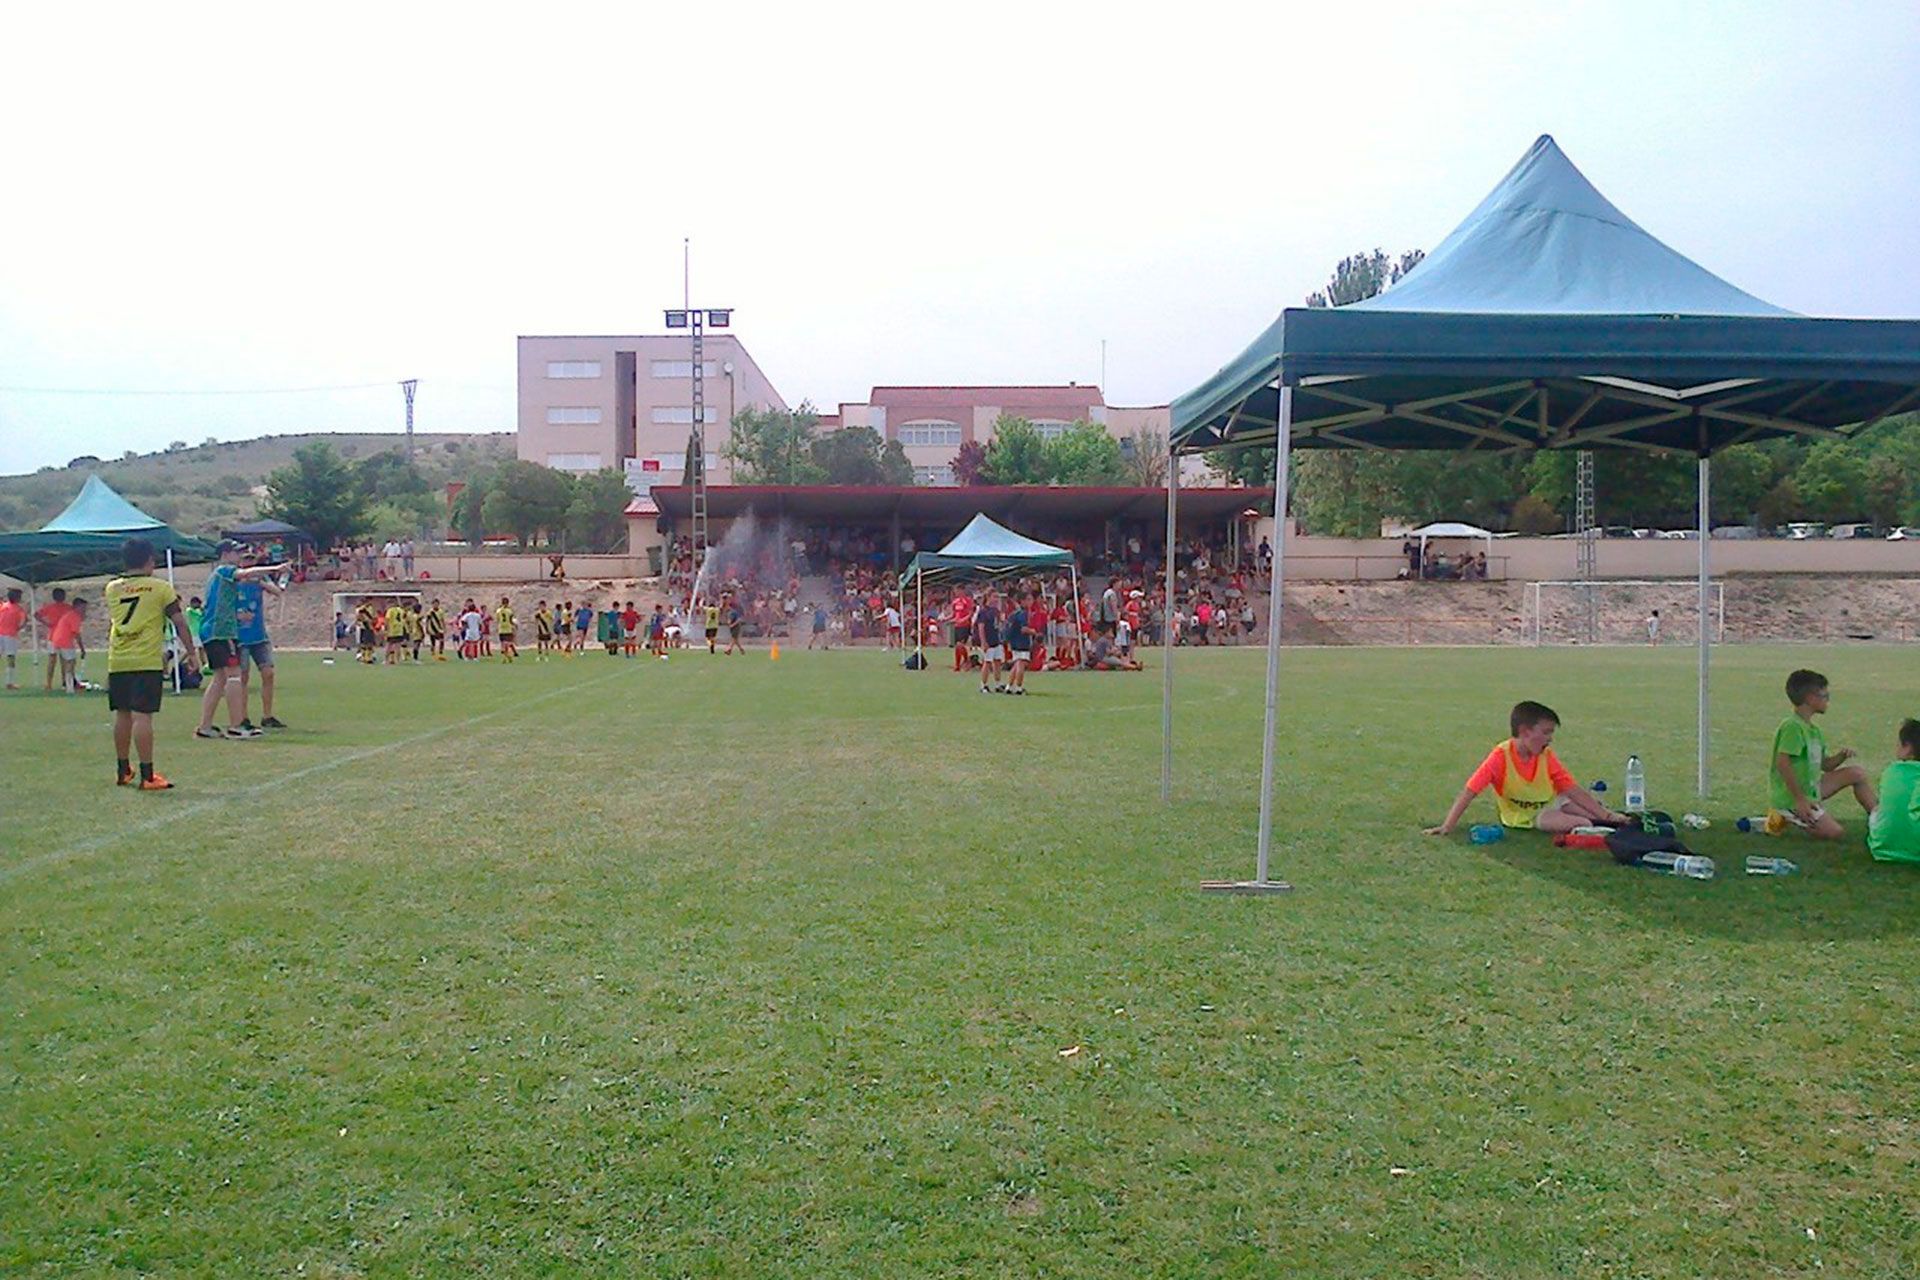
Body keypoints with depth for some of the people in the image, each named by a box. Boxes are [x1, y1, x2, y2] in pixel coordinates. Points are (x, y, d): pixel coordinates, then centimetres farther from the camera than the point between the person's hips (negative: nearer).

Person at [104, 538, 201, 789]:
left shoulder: (112, 588, 9)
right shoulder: (160, 587, -3)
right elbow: (179, 622, -2)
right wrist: (190, 653, 5)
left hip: (117, 662, 5)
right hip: (146, 662, -5)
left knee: (122, 714, 14)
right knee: (142, 715, -8)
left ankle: (123, 771, 25)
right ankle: (147, 775, -9)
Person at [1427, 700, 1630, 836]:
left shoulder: (1546, 756, -9)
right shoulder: (1501, 756, -23)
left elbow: (1573, 790, -8)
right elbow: (1469, 792, -25)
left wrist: (1605, 814, -17)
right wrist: (1447, 827, -31)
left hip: (1551, 803, 5)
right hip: (1525, 815, -5)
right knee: (1581, 824, -25)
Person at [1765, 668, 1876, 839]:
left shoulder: (1814, 730, 12)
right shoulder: (1793, 727, -19)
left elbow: (1825, 765, 18)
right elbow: (1782, 763, -28)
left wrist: (1841, 756, -5)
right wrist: (1799, 799, -27)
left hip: (1810, 789, 10)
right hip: (1791, 797, -10)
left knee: (1857, 773, 11)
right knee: (1835, 832, -18)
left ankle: (1875, 818, 18)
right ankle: (1784, 820, -4)